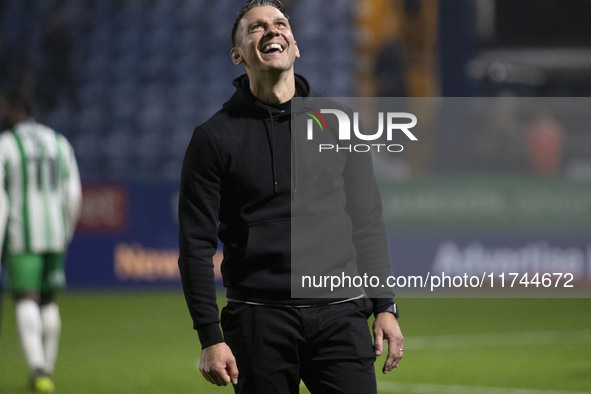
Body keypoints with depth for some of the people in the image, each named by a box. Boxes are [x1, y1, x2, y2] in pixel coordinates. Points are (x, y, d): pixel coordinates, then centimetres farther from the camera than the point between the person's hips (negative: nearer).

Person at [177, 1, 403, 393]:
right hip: (260, 322, -2)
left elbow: (368, 224, 14)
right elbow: (197, 245, 0)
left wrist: (385, 307, 5)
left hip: (340, 316, 2)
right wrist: (210, 337, -7)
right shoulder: (215, 137, 3)